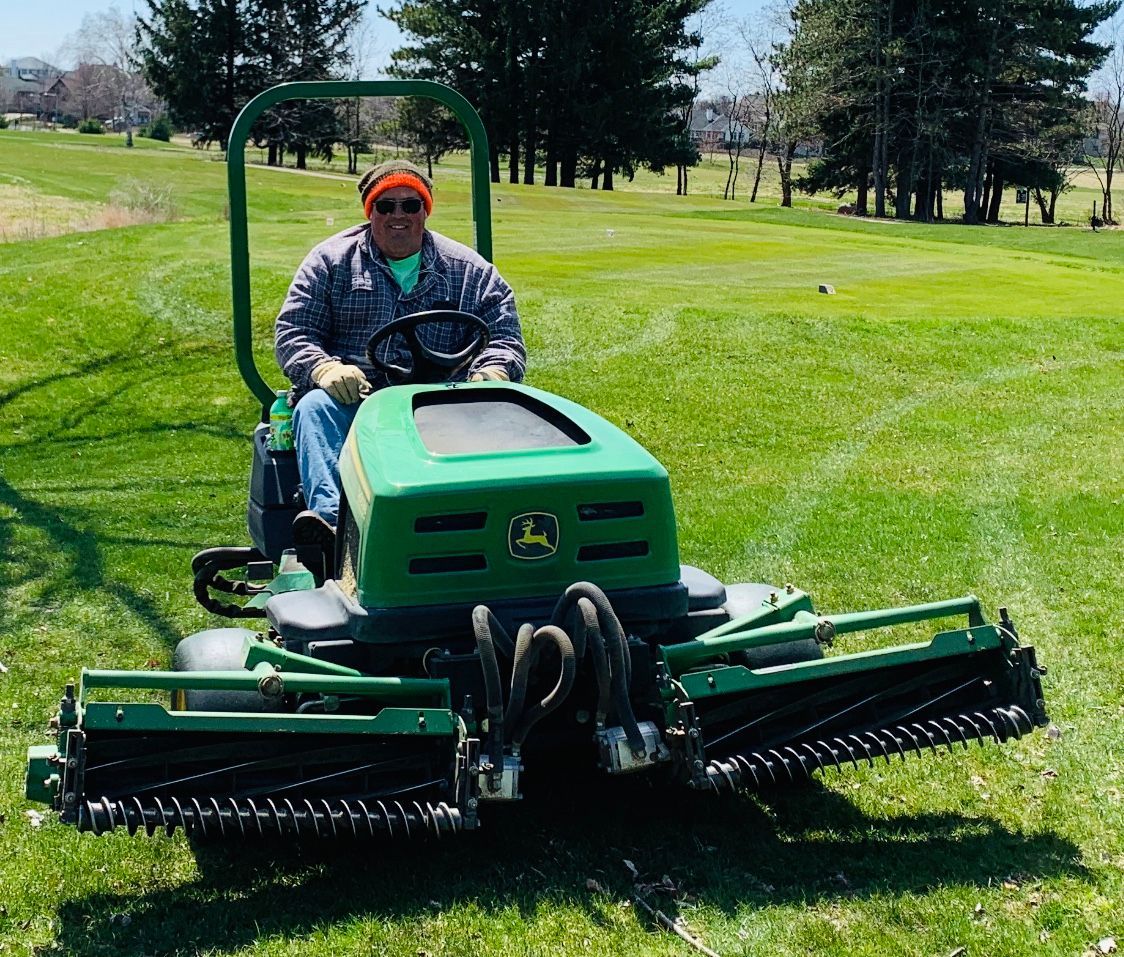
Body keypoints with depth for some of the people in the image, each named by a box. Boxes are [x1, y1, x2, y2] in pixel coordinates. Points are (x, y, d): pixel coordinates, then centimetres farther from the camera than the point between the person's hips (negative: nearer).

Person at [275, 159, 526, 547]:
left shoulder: (469, 270, 16)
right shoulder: (331, 260, 15)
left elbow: (505, 338, 13)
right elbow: (292, 332, 8)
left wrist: (492, 372, -12)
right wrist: (324, 368, -15)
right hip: (350, 396, 0)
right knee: (315, 407, -34)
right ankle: (328, 516, -51)